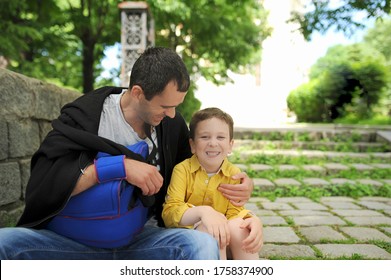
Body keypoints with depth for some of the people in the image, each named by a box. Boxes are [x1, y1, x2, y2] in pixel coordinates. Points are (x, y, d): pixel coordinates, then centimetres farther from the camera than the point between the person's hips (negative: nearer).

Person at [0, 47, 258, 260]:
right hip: (80, 240, -1)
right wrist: (119, 166, -28)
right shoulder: (84, 115, -10)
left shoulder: (173, 125, 0)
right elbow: (40, 185, -20)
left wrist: (240, 182, -6)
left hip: (142, 240, 1)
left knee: (203, 245, -30)